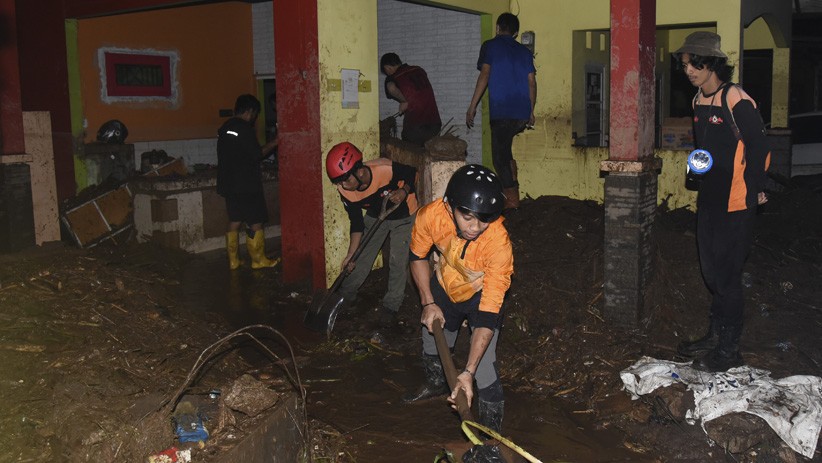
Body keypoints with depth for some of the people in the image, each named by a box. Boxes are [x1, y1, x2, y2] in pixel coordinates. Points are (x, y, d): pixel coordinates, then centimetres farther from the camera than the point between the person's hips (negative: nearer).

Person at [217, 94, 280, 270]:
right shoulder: (245, 129, -14)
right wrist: (274, 142, -2)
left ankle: (233, 260, 13)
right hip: (246, 185, -8)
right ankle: (258, 259, 7)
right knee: (255, 223, 1)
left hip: (228, 183, 8)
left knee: (234, 221, 11)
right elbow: (257, 154, -13)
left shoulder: (224, 128, 12)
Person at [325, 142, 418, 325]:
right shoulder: (345, 191, -23)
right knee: (361, 257, 8)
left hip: (403, 215, -4)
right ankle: (345, 295, 29)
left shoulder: (385, 169, -39)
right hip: (375, 215, 4)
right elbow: (357, 223, -11)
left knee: (398, 261, -7)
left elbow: (413, 174, -18)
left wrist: (404, 191, -35)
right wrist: (351, 253, -15)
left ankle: (390, 306, 8)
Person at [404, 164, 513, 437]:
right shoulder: (430, 216, -34)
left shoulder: (498, 243, -42)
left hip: (482, 294, -4)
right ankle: (436, 385, 58)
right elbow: (417, 257, -9)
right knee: (432, 342, 25)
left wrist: (468, 372, -43)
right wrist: (428, 303, -14)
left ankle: (491, 433, 5)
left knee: (484, 367, -17)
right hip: (444, 287, 4)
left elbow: (487, 316, -39)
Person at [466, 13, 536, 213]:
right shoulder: (524, 51, 16)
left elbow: (484, 75, -7)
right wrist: (530, 112, 21)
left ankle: (512, 199, -2)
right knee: (505, 149, 23)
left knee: (500, 156, 1)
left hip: (501, 111, -5)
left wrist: (472, 107, -6)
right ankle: (512, 187, 20)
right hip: (522, 112, 5)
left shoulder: (490, 46, 4)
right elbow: (532, 82, 13)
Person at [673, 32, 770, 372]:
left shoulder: (736, 101, -17)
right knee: (711, 271, 16)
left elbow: (758, 146, -15)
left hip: (735, 203, -9)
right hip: (709, 200, 9)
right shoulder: (699, 101, 9)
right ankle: (716, 335, 31)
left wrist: (754, 190, -11)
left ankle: (729, 349, 10)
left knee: (726, 275, -3)